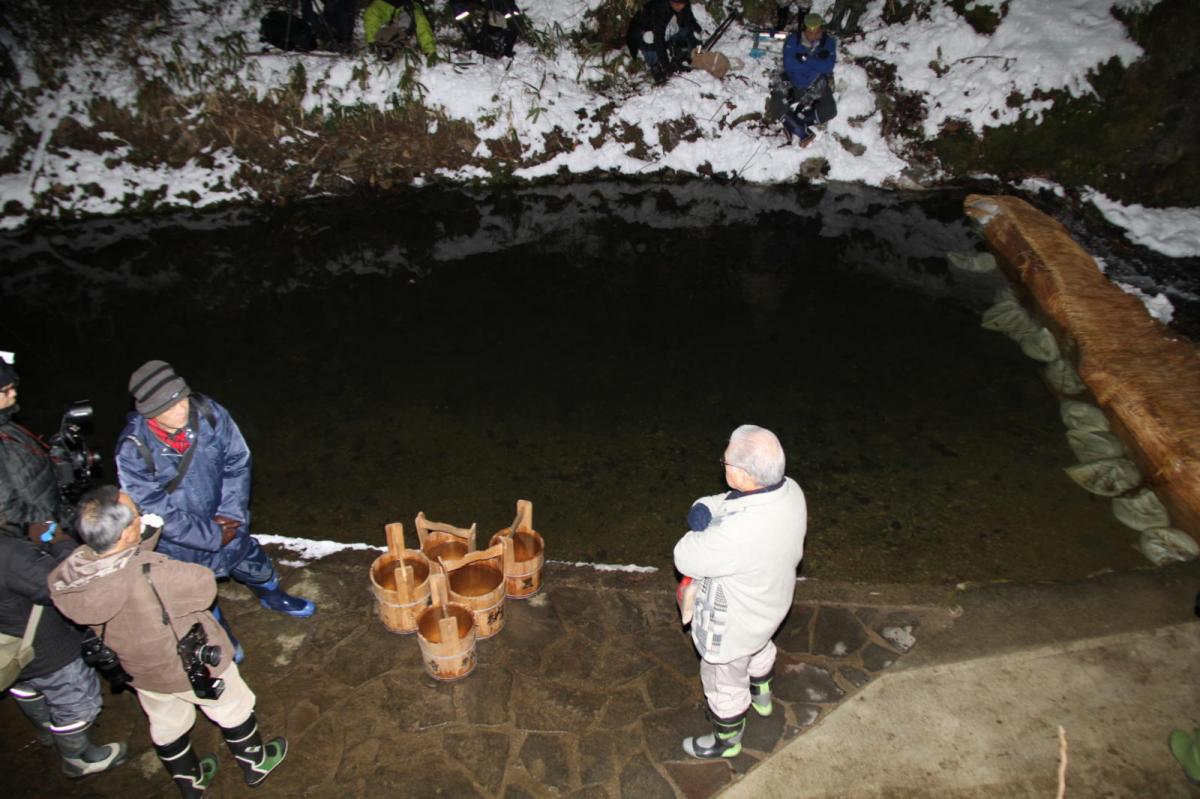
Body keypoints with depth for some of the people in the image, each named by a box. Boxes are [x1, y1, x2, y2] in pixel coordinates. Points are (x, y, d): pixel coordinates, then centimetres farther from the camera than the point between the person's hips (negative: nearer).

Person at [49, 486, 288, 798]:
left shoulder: (68, 574, -25)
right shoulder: (151, 575, -43)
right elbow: (204, 586, -24)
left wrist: (145, 539, -10)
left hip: (141, 671, 6)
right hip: (195, 666, -5)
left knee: (166, 727, 31)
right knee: (234, 710, 24)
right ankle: (255, 764, 48)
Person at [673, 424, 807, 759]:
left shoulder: (738, 533, -46)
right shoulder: (790, 490, -21)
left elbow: (686, 559, -29)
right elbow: (730, 501, -2)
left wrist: (704, 530, -14)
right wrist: (707, 507, -17)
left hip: (735, 624, -7)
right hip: (771, 604, 8)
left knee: (725, 682, 23)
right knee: (759, 650, 38)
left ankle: (726, 741, 51)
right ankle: (761, 696, 69)